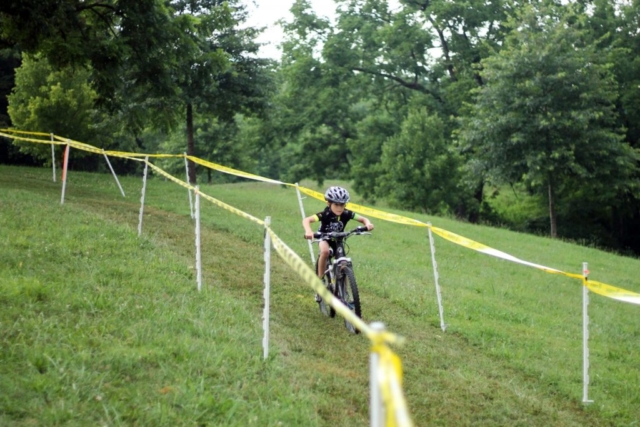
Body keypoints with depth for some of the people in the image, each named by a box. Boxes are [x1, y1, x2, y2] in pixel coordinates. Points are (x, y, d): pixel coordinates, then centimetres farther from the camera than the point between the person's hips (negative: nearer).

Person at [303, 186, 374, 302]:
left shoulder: (346, 214, -25)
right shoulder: (325, 214, -33)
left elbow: (363, 219, -21)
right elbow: (306, 220, -45)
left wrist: (368, 223, -45)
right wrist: (308, 231, -66)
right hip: (324, 238, -3)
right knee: (325, 251, -36)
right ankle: (320, 280, -21)